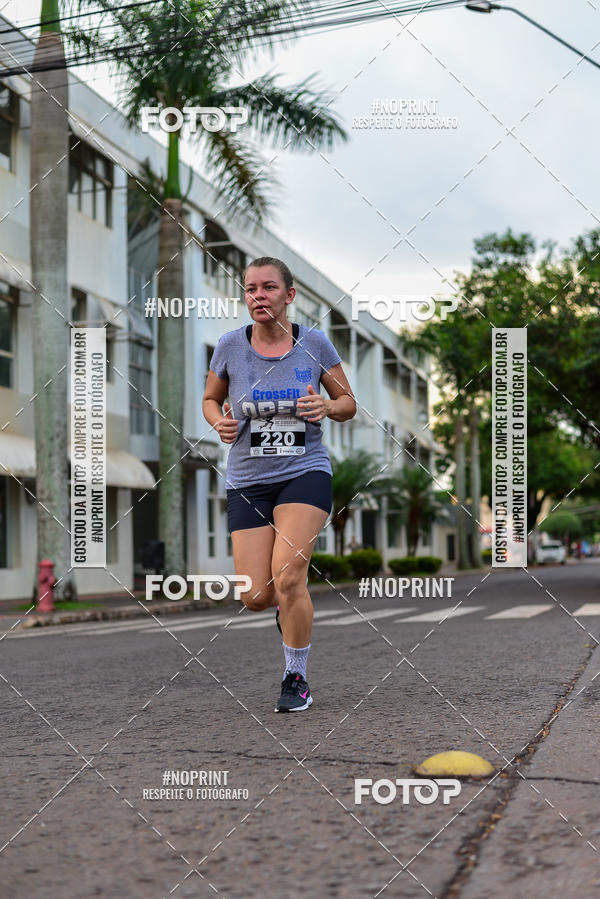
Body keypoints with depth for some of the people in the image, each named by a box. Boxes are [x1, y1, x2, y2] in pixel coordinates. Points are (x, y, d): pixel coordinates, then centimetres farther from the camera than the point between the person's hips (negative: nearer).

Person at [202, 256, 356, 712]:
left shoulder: (315, 343, -2)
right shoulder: (230, 346, -2)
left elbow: (349, 403, 8)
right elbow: (210, 399, 15)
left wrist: (327, 407, -14)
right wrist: (220, 422, -7)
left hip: (306, 473, -2)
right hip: (247, 482, 2)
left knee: (287, 576, -20)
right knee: (256, 596, -3)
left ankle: (297, 678, 1)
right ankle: (292, 605, 36)